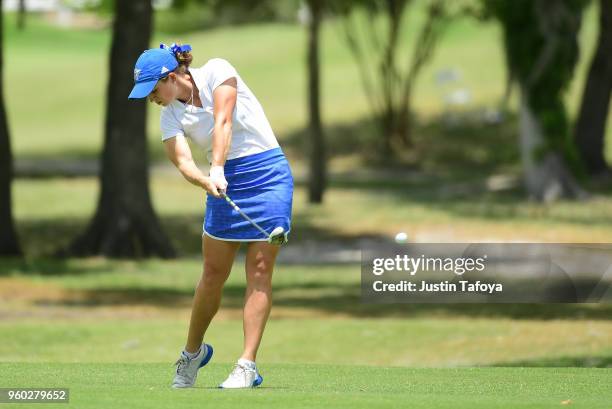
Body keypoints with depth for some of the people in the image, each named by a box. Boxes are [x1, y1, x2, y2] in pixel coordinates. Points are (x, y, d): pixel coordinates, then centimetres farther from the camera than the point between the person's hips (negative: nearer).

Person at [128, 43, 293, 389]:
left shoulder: (217, 72, -8)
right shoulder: (171, 116, 2)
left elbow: (223, 122, -20)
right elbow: (183, 161, -12)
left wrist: (218, 168, -31)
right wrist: (207, 180, -33)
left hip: (268, 174, -4)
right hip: (224, 182, 4)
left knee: (260, 269, -9)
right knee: (213, 273, 4)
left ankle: (248, 365, -10)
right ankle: (193, 352, 25)